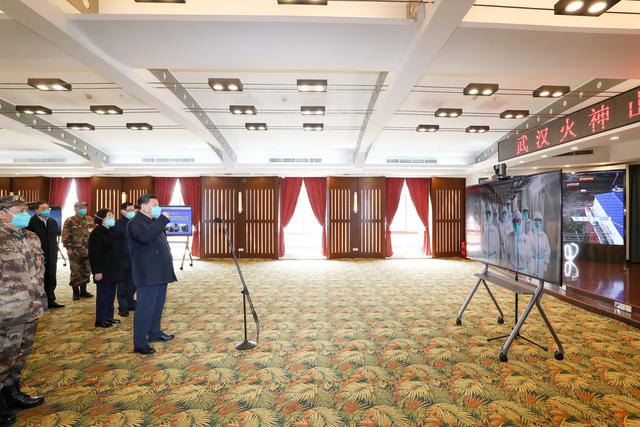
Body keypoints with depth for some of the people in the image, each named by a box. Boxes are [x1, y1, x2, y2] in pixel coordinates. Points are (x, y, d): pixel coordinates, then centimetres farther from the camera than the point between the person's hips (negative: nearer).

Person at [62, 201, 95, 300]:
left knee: (86, 271, 10)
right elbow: (66, 236, -7)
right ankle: (76, 292, 12)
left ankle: (83, 290, 22)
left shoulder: (90, 220, 10)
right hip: (75, 251, -4)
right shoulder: (70, 221, -4)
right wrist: (68, 248, -12)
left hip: (88, 250, 4)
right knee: (75, 272, 1)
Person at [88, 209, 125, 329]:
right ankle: (100, 320, 10)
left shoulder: (113, 231, 12)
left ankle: (109, 317, 24)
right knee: (103, 295, 1)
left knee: (111, 294, 13)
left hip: (114, 269, 7)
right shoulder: (96, 233, -11)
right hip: (103, 270, -7)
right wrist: (97, 271, -18)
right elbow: (94, 254, -15)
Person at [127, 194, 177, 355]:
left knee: (158, 305, 17)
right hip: (147, 274, -9)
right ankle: (140, 343, 4)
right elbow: (146, 237, -32)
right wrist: (163, 219, -27)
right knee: (145, 308, -4)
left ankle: (155, 333, 31)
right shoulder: (135, 223, -10)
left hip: (160, 272, 9)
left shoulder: (154, 222, 19)